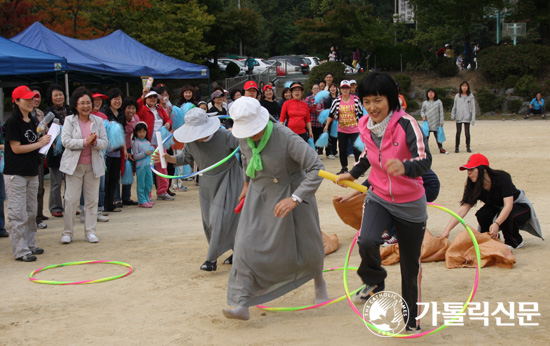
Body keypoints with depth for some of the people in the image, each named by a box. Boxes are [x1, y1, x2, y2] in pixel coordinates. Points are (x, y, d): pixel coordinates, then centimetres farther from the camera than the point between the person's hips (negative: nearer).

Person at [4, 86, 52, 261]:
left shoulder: (33, 121, 11)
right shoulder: (12, 122, -11)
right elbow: (16, 148, -15)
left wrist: (44, 139, 0)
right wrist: (39, 144, -10)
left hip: (32, 172, 8)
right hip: (15, 173, -8)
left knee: (31, 212, 15)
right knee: (17, 213, -4)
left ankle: (29, 244, 26)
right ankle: (20, 250, -1)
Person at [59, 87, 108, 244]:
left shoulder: (98, 121, 8)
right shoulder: (69, 120, 1)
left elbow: (104, 142, 3)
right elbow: (66, 141, -10)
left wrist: (95, 142, -19)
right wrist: (85, 142, -20)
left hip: (93, 165, 2)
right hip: (74, 165, -2)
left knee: (92, 199, 5)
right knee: (71, 199, -2)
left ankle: (90, 231, 14)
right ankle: (67, 232, 9)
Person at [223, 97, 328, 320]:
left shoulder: (287, 138, -30)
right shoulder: (244, 136, -12)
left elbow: (317, 168, -33)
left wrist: (295, 199, -42)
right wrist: (247, 183, 21)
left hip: (293, 192, -3)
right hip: (261, 194, 4)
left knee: (307, 246, 11)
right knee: (247, 243, -13)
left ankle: (318, 279, 45)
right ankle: (242, 305, -12)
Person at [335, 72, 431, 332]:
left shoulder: (405, 124, -23)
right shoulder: (365, 126, -6)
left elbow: (425, 160, -37)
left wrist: (405, 167, -56)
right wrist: (353, 173, 17)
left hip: (410, 203, -3)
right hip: (379, 198, 3)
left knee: (410, 267, 9)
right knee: (367, 241, -28)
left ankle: (411, 319, 33)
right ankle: (375, 283, 4)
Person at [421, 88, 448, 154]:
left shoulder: (438, 102, 2)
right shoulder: (425, 103, 6)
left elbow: (441, 112, 2)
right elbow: (422, 111, 18)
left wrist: (441, 122, -2)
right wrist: (423, 116, -4)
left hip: (436, 124, -1)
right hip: (427, 123, 1)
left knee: (438, 136, 6)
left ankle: (441, 148, 15)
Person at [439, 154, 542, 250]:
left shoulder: (502, 178, -31)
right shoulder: (474, 186, -18)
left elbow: (508, 205, -38)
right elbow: (463, 208, -26)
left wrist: (496, 224, -54)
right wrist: (447, 230, -37)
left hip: (520, 205, -4)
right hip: (497, 208, 4)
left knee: (508, 218, -37)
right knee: (482, 214, -27)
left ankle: (515, 242, -7)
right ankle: (493, 238, 0)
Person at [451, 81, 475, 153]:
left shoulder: (471, 96, 1)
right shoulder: (457, 96, 5)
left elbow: (473, 108, 1)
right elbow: (454, 106, 10)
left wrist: (473, 118, -5)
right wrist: (453, 115, -1)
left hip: (467, 117, -1)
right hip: (459, 117, 1)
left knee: (467, 133, 1)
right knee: (458, 133, 2)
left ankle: (468, 147, 10)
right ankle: (456, 147, 9)